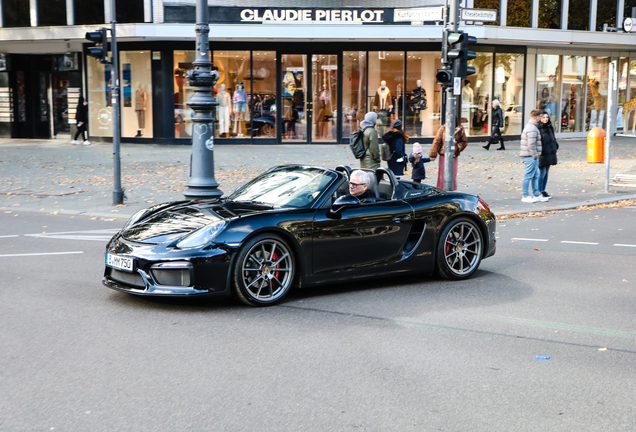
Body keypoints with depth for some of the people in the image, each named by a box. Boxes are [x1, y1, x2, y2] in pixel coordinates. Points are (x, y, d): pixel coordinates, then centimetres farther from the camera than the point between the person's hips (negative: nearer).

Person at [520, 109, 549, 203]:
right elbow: (531, 145, -23)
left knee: (535, 176, 15)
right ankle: (525, 196, 3)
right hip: (531, 157, -11)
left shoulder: (530, 126, 16)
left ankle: (537, 195, 21)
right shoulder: (532, 129, -18)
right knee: (528, 176, -3)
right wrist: (535, 156, -16)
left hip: (532, 157, 11)